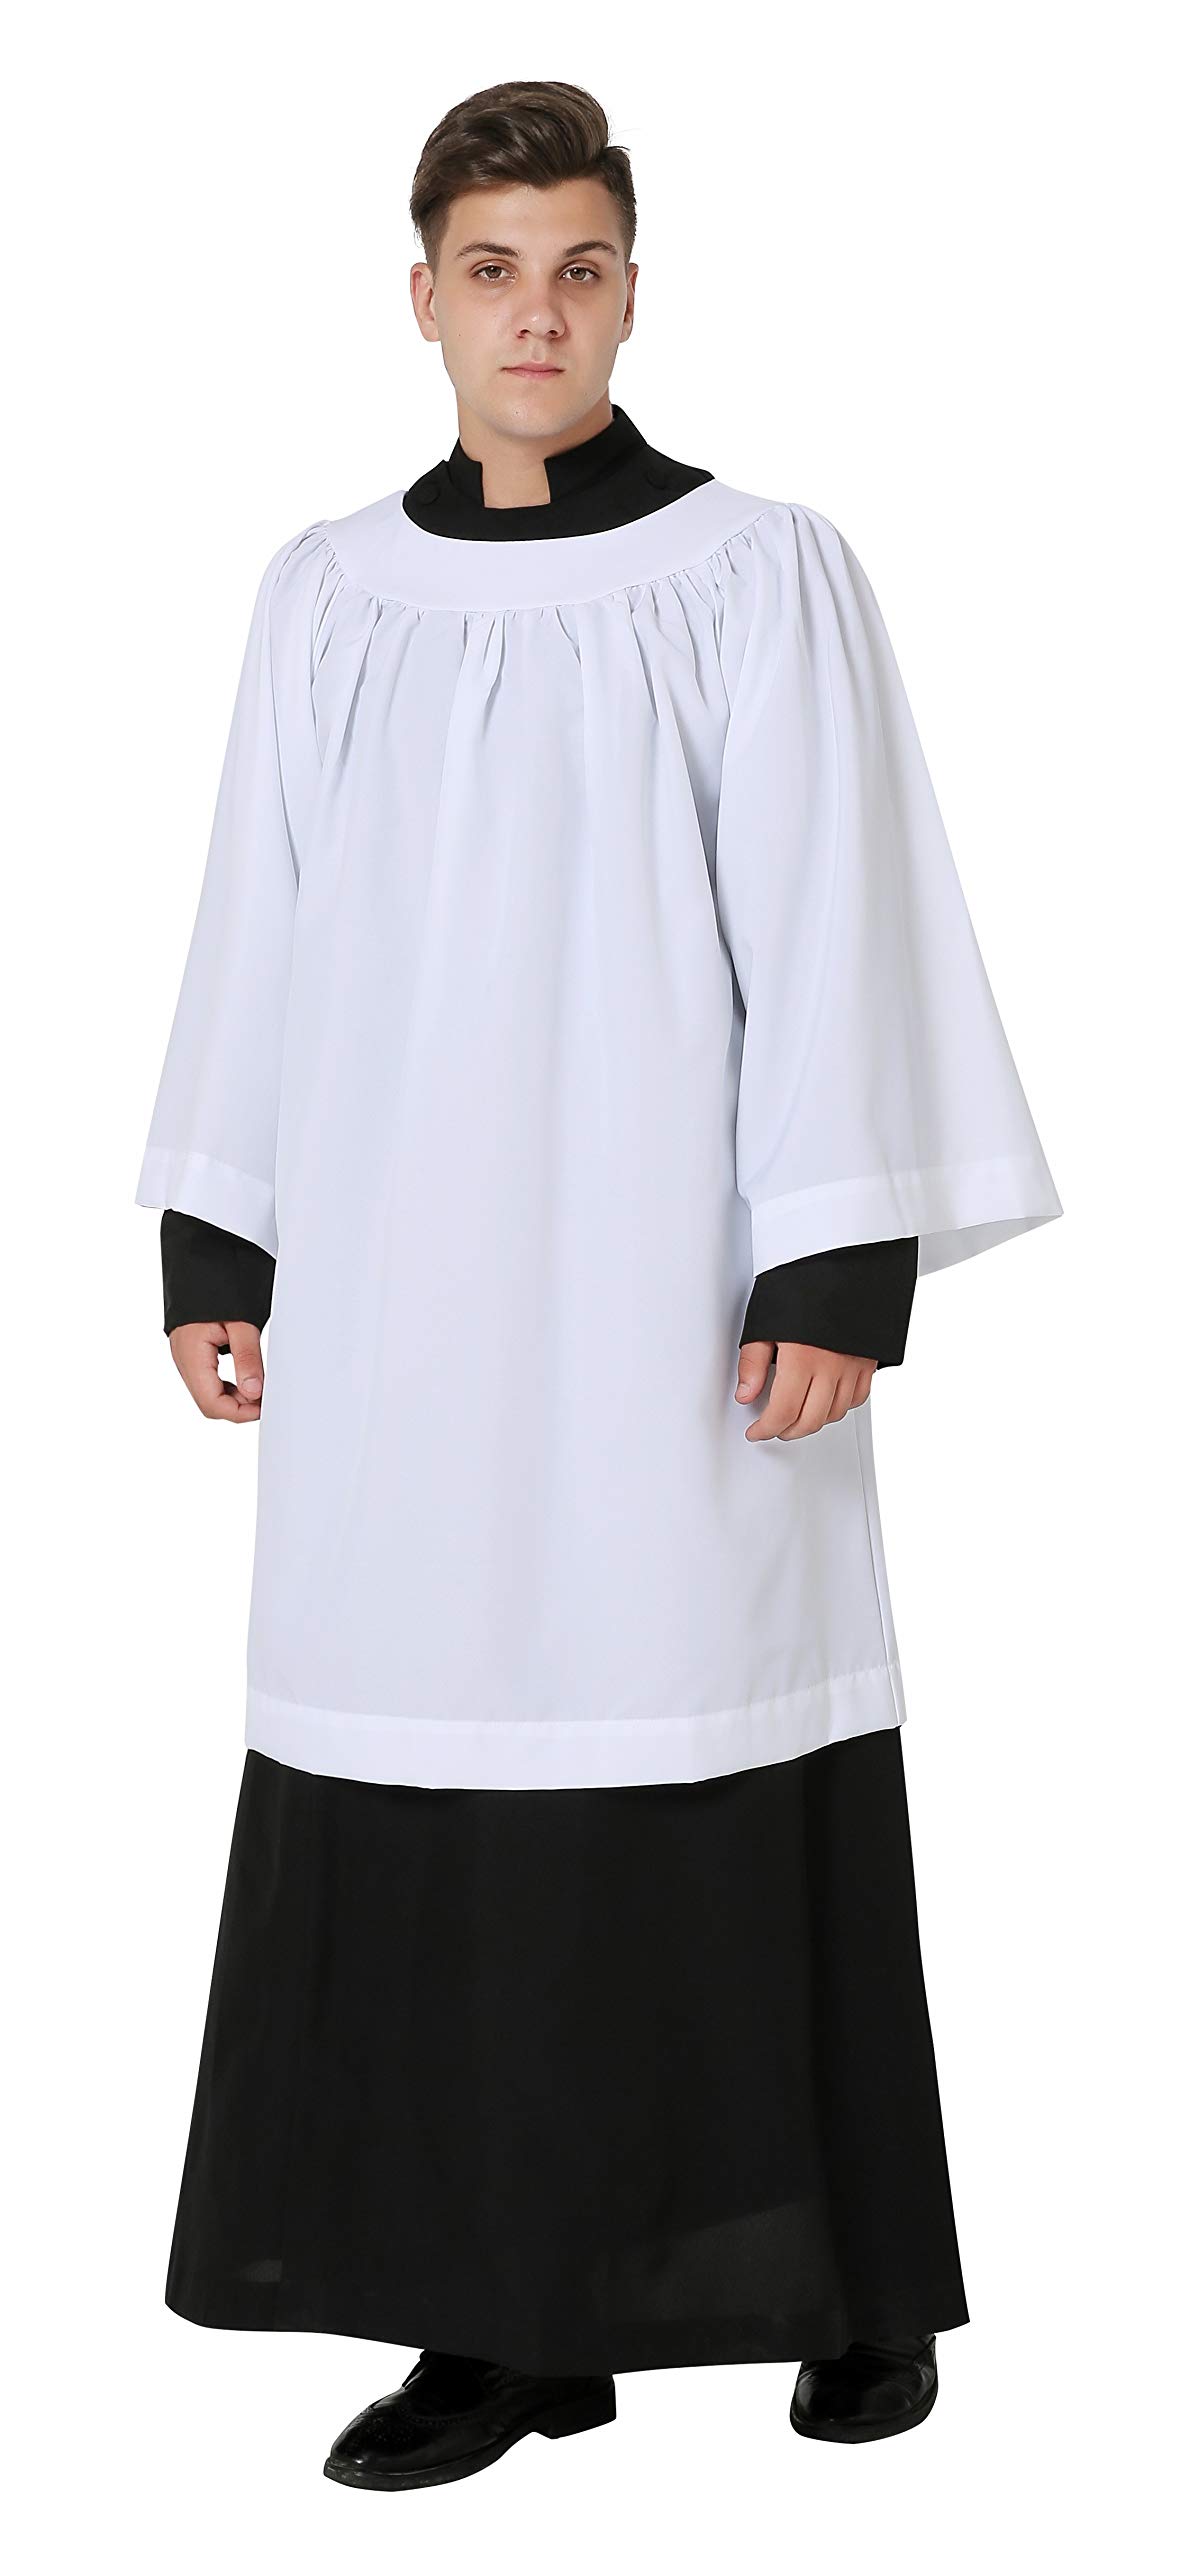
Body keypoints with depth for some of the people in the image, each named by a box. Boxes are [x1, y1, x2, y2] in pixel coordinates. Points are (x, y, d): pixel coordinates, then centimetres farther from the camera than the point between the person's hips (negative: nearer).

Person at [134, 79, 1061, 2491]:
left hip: (666, 1277, -3)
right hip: (404, 1289, 4)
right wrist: (213, 1247, 8)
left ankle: (855, 2275, 20)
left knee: (727, 1767, 2)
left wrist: (840, 1273, -12)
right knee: (430, 1797, 4)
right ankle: (507, 2316, 16)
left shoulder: (764, 575, -2)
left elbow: (834, 935, -6)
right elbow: (261, 938, 12)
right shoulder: (328, 596, 9)